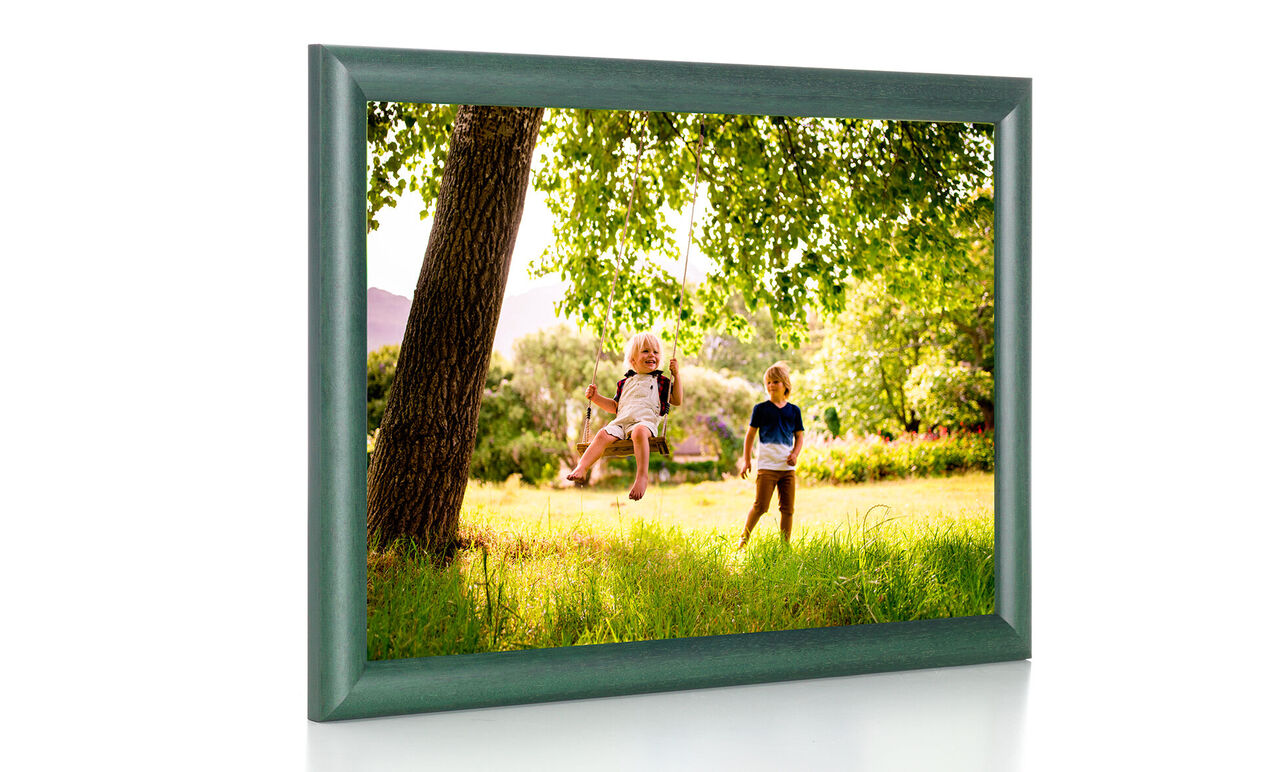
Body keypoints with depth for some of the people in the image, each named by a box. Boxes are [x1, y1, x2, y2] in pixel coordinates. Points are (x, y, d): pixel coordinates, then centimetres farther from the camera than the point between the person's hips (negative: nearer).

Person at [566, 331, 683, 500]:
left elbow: (677, 400, 14)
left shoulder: (661, 381, 22)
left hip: (646, 420, -4)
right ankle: (581, 469, -38)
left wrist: (676, 375, 9)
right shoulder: (625, 382, 29)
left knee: (639, 432, -40)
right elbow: (615, 406, 35)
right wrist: (596, 398, 22)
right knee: (603, 434, -26)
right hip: (621, 421, 4)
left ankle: (642, 476, -44)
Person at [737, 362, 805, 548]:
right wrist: (746, 460, 0)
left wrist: (795, 454, -2)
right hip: (767, 466, -3)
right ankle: (744, 539, 7)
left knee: (788, 508, 2)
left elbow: (799, 435, 17)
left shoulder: (793, 411, 11)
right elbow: (750, 435, 6)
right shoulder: (761, 409, 3)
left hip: (788, 467, 3)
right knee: (760, 506, -9)